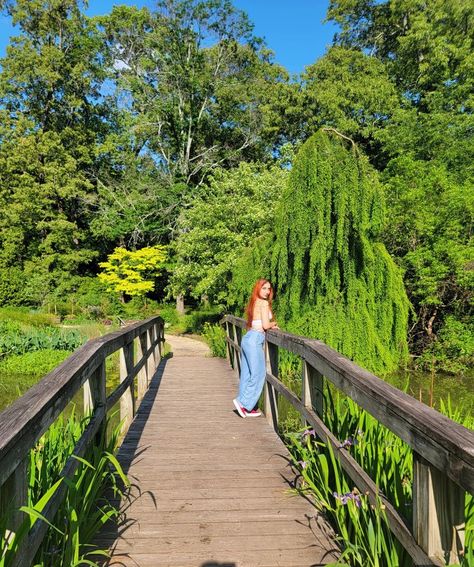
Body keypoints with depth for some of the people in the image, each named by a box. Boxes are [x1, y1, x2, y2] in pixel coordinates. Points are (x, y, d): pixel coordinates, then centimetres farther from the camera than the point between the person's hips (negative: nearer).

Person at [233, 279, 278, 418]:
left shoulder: (254, 303, 19)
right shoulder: (264, 303, -6)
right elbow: (265, 325, -11)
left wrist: (270, 326, 18)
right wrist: (273, 323, 10)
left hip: (248, 338, 9)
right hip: (255, 339, -9)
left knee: (247, 375, 10)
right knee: (258, 374, -2)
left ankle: (246, 407, 15)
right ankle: (243, 402, -1)